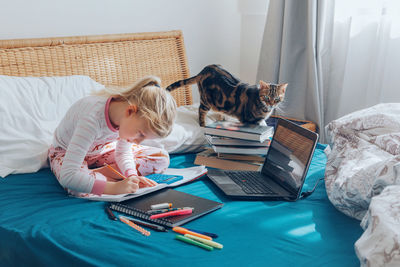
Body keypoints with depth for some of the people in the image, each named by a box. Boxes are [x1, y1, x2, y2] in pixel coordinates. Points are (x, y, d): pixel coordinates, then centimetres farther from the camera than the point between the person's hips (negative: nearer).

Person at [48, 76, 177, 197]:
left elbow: (123, 153, -6)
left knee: (162, 158, -10)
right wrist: (115, 187, -49)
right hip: (65, 152, -7)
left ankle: (96, 173, -13)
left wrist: (132, 176, -27)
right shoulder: (92, 119, -41)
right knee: (79, 188, -43)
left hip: (101, 149, 7)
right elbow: (67, 177, -45)